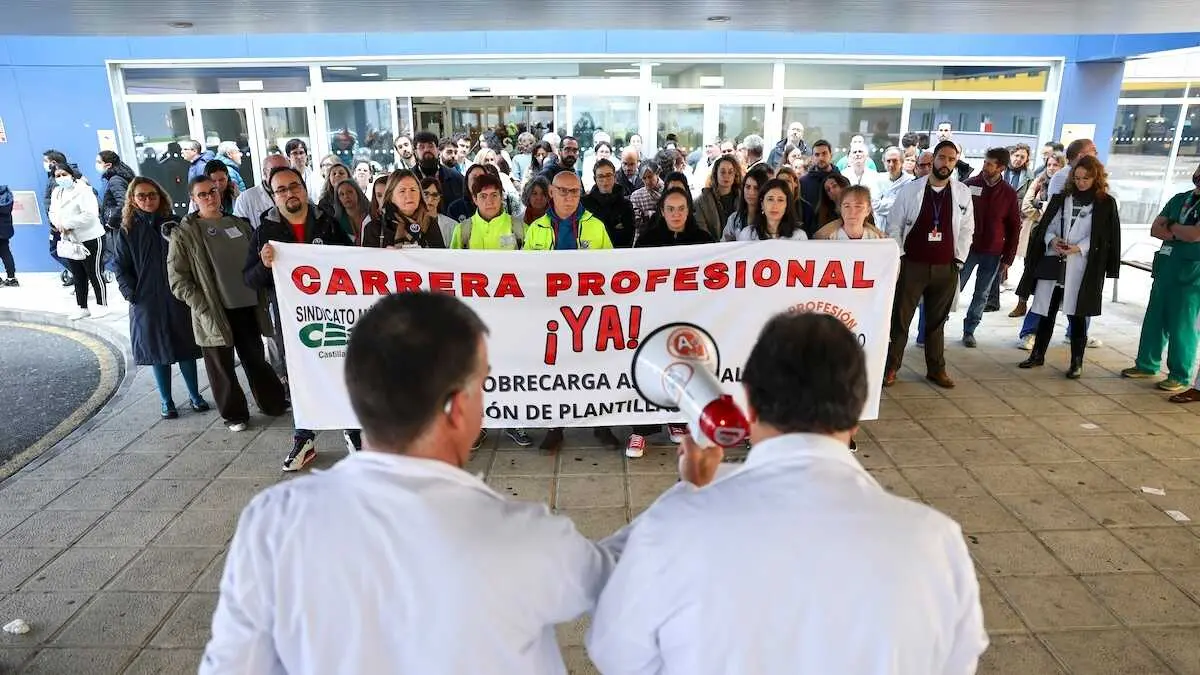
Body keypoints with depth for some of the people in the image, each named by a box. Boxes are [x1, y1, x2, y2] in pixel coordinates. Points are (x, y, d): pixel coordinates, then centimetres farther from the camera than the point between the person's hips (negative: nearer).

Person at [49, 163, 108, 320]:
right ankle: (82, 307, 23)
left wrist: (68, 224, -19)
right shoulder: (56, 192, 11)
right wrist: (59, 224, -9)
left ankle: (102, 305, 15)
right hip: (70, 240, 8)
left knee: (94, 274, 1)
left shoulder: (83, 190, -14)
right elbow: (53, 212, 13)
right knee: (78, 276, 14)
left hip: (89, 238, -7)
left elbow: (90, 214, -23)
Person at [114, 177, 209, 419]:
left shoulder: (173, 224, 4)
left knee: (186, 347, 8)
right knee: (157, 352, 7)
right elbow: (122, 268, 3)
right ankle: (166, 400, 18)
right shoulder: (127, 230, 3)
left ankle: (195, 395, 21)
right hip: (146, 302, 0)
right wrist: (132, 293, -9)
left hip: (178, 299, 0)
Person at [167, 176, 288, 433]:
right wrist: (203, 307, -13)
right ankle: (234, 414, 21)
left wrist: (262, 298, 9)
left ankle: (274, 403, 29)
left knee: (256, 358, 16)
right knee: (222, 366, 7)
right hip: (214, 312, -4)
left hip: (248, 306, 4)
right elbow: (178, 279, -7)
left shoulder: (239, 224, 9)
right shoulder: (184, 233, -5)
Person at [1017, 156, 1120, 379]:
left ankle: (1077, 362, 11)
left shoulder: (1106, 204, 2)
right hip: (1052, 263, 3)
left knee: (1076, 314, 0)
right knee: (1046, 312, 8)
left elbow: (1104, 237, -2)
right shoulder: (1061, 199, 11)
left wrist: (1078, 248, -15)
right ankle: (1038, 354, 19)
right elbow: (1047, 226, 10)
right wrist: (1053, 240, -10)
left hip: (1081, 268, -3)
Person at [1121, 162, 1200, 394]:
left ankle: (1180, 376, 10)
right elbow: (1155, 229, 7)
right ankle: (1147, 365, 23)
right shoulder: (1179, 199, 12)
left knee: (1181, 327, 0)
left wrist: (1170, 226, -1)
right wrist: (1180, 235, -10)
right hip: (1165, 268, 6)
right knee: (1154, 319, 11)